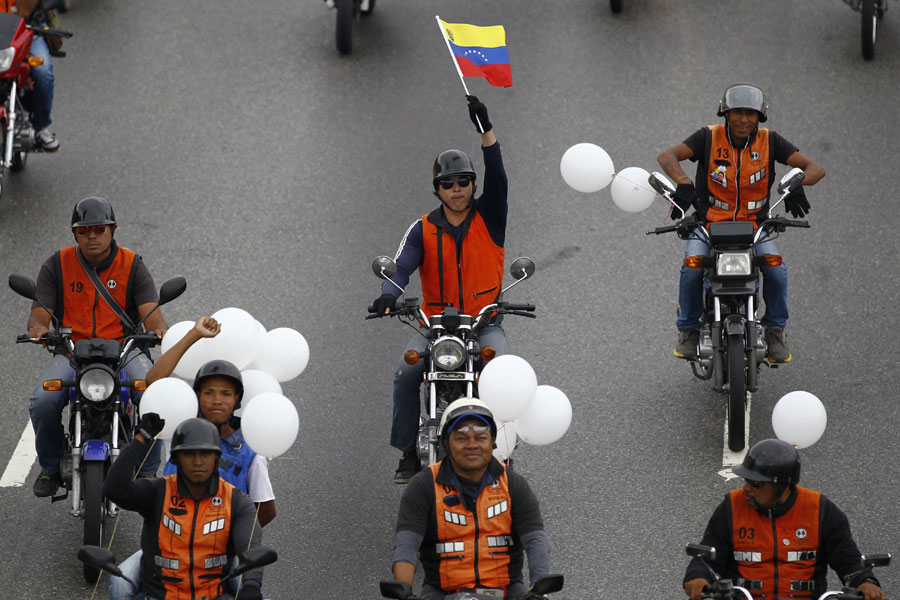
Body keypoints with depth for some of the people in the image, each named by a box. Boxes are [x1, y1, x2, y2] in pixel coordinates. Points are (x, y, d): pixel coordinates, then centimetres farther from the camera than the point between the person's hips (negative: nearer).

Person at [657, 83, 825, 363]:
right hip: (709, 222, -1)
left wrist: (797, 183, -32)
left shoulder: (769, 141, -4)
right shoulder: (709, 137, -7)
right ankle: (688, 329, -4)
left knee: (776, 268, -25)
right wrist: (683, 182, -40)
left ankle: (775, 329, -2)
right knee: (692, 268, -27)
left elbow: (816, 168, -9)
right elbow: (667, 156, -19)